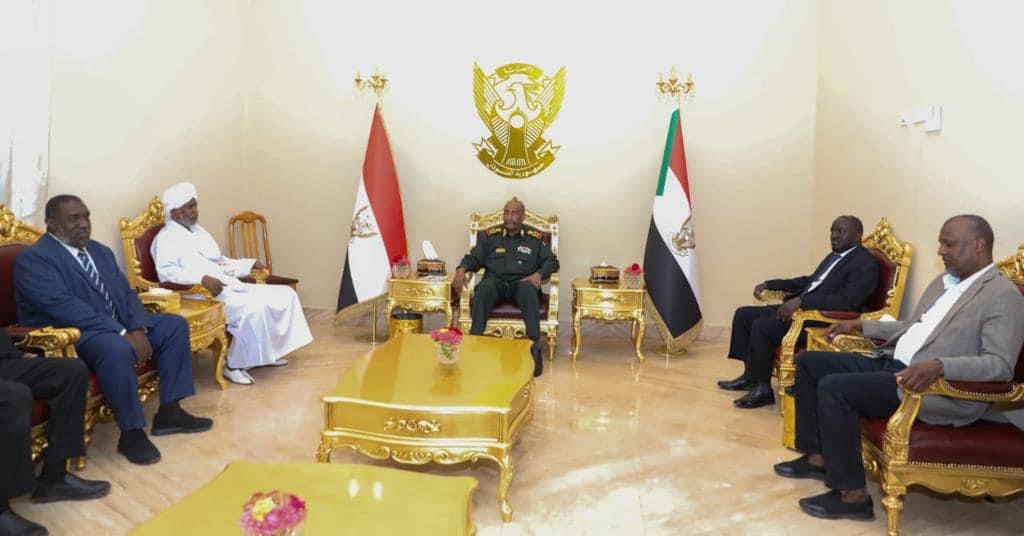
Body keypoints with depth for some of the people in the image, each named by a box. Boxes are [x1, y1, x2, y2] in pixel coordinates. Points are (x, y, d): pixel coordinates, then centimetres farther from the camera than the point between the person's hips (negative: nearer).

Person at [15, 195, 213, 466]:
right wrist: (123, 334, -28)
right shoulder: (33, 258, -11)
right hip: (71, 334, -9)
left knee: (175, 325, 0)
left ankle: (169, 412, 1)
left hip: (120, 325, 9)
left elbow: (126, 293, 10)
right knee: (117, 349, -37)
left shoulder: (101, 251, 15)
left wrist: (138, 329, -12)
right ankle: (132, 432, -21)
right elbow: (65, 306, -24)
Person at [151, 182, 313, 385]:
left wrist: (250, 265, 18)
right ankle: (234, 366, -20)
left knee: (284, 294, 1)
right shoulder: (166, 238, -6)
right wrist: (203, 279, -35)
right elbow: (166, 271, -24)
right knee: (253, 309, -33)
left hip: (229, 285, 9)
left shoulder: (198, 231, 22)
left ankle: (267, 351, 9)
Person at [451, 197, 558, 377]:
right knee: (485, 287, -36)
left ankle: (534, 347, -41)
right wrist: (462, 269, -7)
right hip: (496, 281, 1)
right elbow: (474, 258, 15)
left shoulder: (535, 239, 18)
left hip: (521, 283, -1)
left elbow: (552, 261, 13)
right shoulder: (489, 236, 20)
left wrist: (539, 274, -8)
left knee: (528, 289, -38)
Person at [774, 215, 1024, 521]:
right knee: (808, 362, 6)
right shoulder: (943, 282, 17)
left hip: (936, 389, -10)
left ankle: (852, 493, -14)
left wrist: (938, 366, -36)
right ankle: (817, 456, 14)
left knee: (833, 388, -27)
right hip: (891, 363, 10)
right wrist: (861, 326, 23)